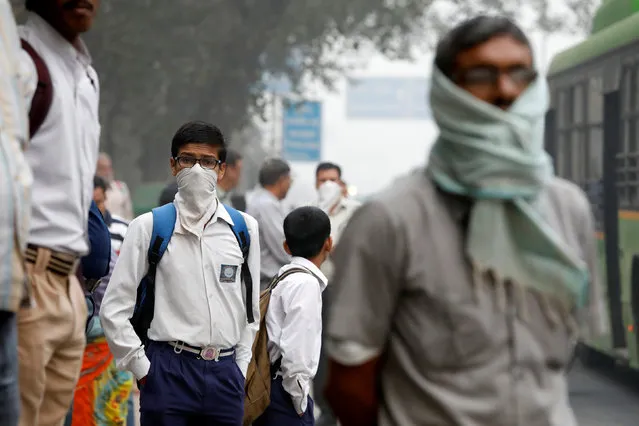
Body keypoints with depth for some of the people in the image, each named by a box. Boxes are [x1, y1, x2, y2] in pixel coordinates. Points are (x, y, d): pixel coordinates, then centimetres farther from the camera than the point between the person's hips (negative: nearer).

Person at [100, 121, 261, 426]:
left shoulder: (245, 228, 9)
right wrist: (141, 368, -3)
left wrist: (240, 368, 9)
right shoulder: (149, 227, 0)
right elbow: (114, 308, 0)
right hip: (168, 373, -3)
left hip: (225, 374, 3)